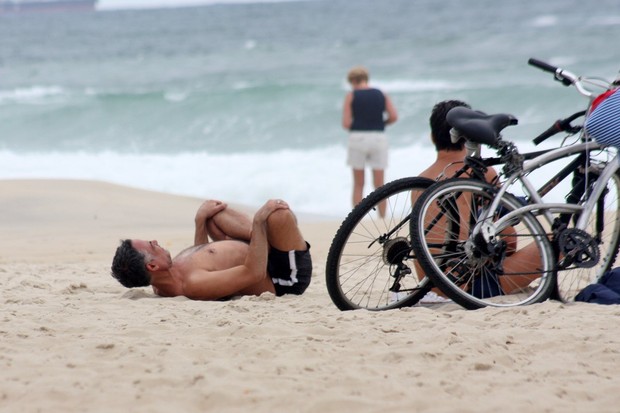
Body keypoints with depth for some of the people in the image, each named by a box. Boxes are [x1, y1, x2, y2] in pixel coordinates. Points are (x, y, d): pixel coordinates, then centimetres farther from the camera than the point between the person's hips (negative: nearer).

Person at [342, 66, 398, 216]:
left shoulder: (351, 96, 0)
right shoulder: (381, 95, 7)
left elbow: (346, 123, -7)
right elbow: (394, 116, -2)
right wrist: (379, 124, 14)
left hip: (357, 137, -2)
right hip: (379, 137, 2)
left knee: (358, 185, 8)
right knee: (379, 184, 5)